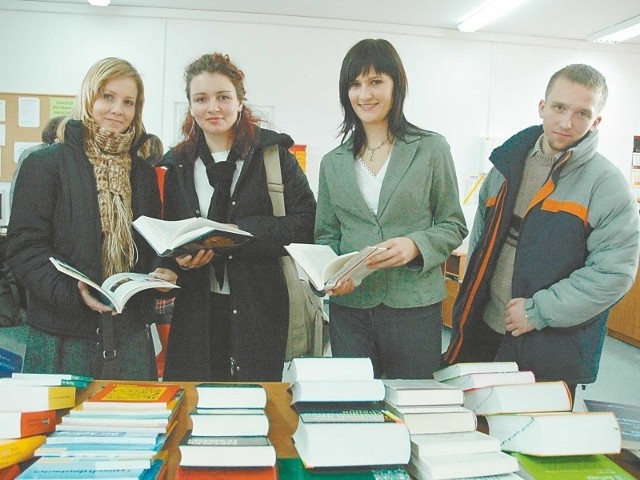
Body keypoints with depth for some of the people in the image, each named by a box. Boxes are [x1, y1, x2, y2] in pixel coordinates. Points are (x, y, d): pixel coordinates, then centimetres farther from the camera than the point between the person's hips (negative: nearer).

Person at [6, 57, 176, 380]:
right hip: (63, 334, -4)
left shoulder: (143, 173, 13)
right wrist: (74, 291, -23)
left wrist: (162, 272, -6)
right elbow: (24, 246, -8)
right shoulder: (45, 165, -3)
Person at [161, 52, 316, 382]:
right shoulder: (178, 166, 10)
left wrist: (239, 232, -16)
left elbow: (306, 223, -8)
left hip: (259, 315, -2)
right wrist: (181, 258, -8)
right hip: (196, 315, 3)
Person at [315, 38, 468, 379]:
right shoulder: (333, 162, 8)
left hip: (415, 305, -2)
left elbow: (454, 226, 2)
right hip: (349, 307, 2)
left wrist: (416, 245, -17)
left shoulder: (431, 149, 0)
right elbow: (325, 234, 11)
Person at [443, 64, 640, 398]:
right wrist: (473, 291, 6)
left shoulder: (608, 185, -10)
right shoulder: (509, 164, 6)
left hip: (554, 347, -4)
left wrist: (538, 311, -18)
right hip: (484, 331, 5)